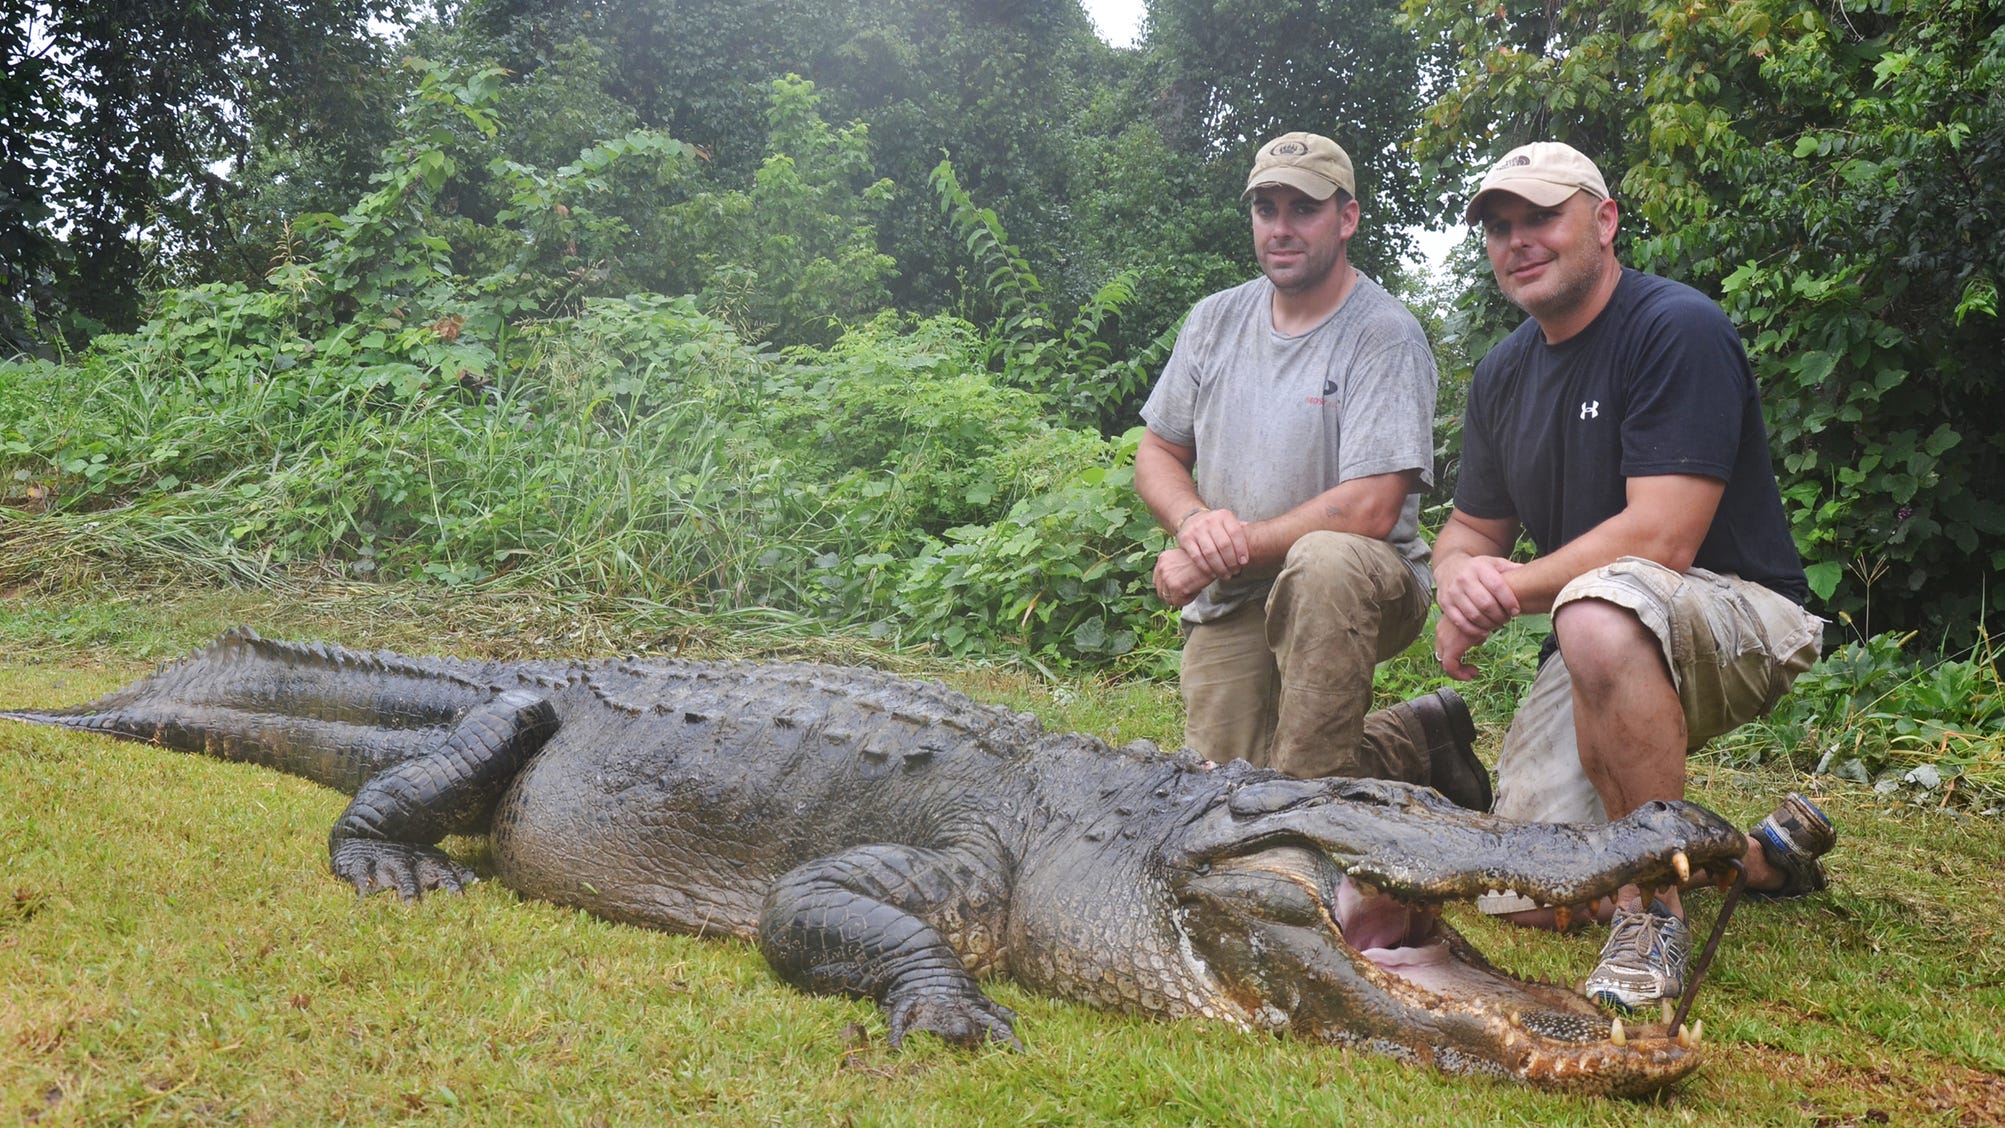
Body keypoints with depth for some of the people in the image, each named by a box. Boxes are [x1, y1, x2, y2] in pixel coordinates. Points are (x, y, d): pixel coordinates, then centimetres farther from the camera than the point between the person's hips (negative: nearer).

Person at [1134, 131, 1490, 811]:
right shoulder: (1215, 320, 7)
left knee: (1325, 559, -39)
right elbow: (1157, 455, 13)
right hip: (1229, 601, 5)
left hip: (1362, 583, -5)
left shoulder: (1385, 335, -11)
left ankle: (1312, 779, -23)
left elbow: (1370, 510, -20)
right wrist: (1195, 522, -11)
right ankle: (1415, 739, 12)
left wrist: (1225, 549, -16)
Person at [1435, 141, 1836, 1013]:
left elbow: (1662, 540, -24)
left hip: (1740, 622, -7)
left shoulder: (1678, 328, -15)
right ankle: (1766, 856, 20)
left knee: (1600, 610, -42)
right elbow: (1471, 529, 13)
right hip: (1595, 653, 8)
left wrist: (1507, 590, -17)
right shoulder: (1503, 372, 8)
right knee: (1524, 901, -3)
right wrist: (1459, 576, -13)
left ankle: (1654, 913, -27)